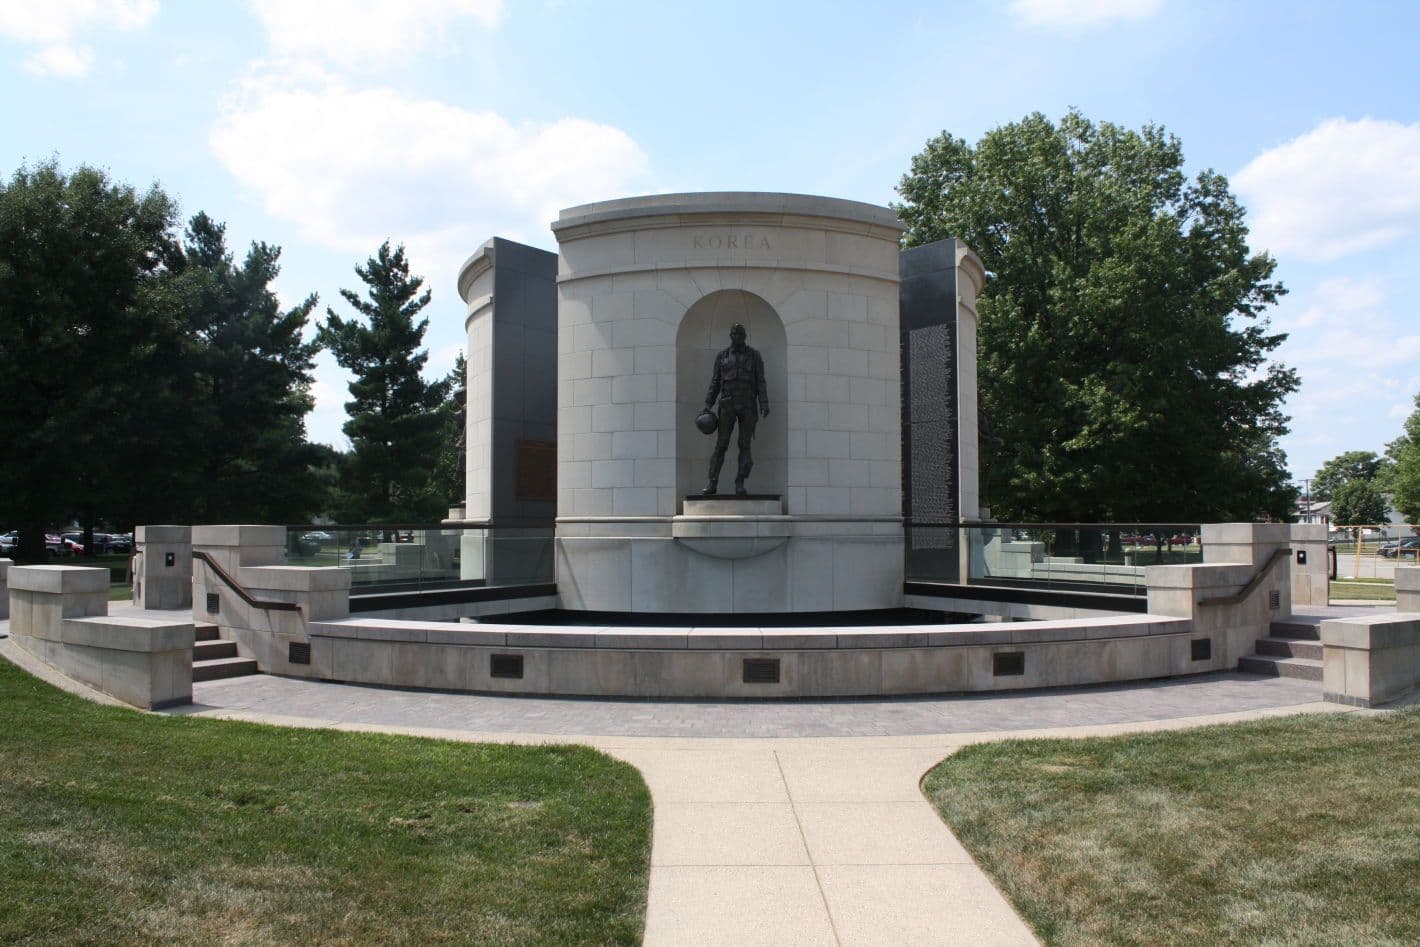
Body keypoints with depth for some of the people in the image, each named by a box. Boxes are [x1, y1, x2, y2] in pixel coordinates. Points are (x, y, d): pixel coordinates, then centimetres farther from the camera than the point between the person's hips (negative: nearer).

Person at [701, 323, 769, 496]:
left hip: (748, 406, -1)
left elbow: (760, 383, 1)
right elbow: (715, 383, 10)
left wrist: (764, 405, -10)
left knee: (745, 445, -2)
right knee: (720, 445, -3)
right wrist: (707, 406, 2)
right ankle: (712, 484, -2)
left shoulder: (754, 356, 5)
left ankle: (740, 485, 2)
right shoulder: (722, 356, 9)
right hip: (728, 405, 1)